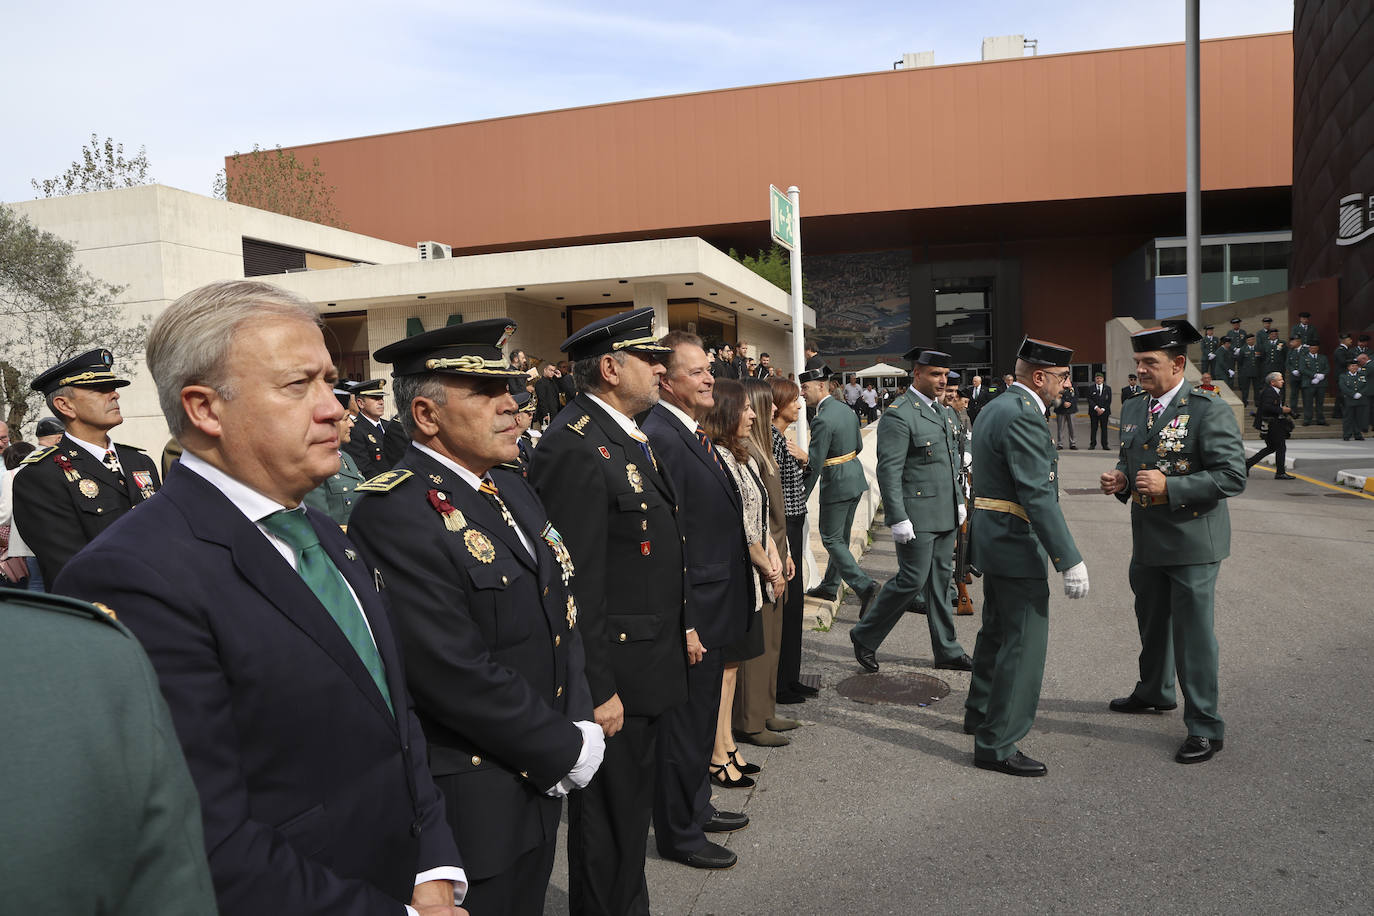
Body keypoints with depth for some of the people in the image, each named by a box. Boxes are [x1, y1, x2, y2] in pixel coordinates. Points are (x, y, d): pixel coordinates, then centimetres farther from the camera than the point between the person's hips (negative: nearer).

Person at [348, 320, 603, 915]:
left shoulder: (512, 489, 8)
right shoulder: (394, 513, -21)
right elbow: (457, 675, -25)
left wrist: (581, 727, -2)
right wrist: (566, 750, -16)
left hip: (539, 787, 8)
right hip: (468, 806, -8)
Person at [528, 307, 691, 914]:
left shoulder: (629, 436, 10)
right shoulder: (574, 447, -22)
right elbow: (576, 584, -24)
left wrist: (680, 629, 18)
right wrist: (596, 689, -22)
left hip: (648, 664, 10)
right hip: (612, 670, -10)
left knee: (632, 809, 24)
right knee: (607, 818, 9)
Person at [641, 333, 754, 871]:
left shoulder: (696, 434, 11)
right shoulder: (660, 439, -21)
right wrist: (682, 624, -23)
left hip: (716, 607, 10)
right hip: (693, 610, -10)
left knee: (702, 717, 23)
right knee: (685, 722, 6)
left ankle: (696, 806, 41)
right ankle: (678, 834, 24)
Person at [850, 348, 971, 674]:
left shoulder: (946, 412, 13)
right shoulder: (898, 416, -15)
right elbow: (888, 471, -19)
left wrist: (959, 501, 19)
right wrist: (898, 519, -21)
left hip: (946, 514, 8)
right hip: (917, 516, -8)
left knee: (940, 580, 14)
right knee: (912, 580, -5)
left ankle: (947, 650, 23)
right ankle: (865, 636, 13)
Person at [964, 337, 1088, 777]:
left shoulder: (995, 408, 12)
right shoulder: (1022, 416, -20)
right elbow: (1038, 496, -25)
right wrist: (1069, 560, -24)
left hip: (993, 538, 11)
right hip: (1017, 544, -11)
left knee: (997, 632, 24)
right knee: (1024, 644, -2)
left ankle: (980, 713, 40)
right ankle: (997, 745, 6)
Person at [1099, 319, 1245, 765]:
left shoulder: (1209, 410, -14)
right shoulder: (1133, 410, 9)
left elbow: (1233, 475, -18)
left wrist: (1170, 486, -25)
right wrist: (1121, 480, -1)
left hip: (1192, 543, -7)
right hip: (1147, 542, 8)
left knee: (1193, 633, -1)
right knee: (1151, 622, 23)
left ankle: (1205, 727, 12)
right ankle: (1154, 691, 45)